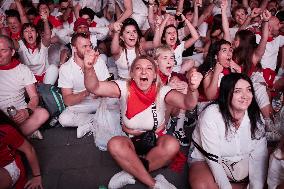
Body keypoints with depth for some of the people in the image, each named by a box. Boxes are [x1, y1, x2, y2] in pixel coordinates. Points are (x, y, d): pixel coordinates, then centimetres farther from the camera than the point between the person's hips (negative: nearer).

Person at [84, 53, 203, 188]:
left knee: (172, 144, -31)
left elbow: (187, 104, -31)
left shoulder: (162, 91, -14)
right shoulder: (124, 88, -12)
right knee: (114, 144, -31)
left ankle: (131, 173, -17)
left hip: (157, 142, 0)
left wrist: (192, 89, -55)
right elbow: (94, 88, -27)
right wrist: (89, 69, -49)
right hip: (132, 142, 1)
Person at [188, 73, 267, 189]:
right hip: (205, 159, -5)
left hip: (239, 160, 5)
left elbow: (259, 155, -11)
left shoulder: (255, 116, -11)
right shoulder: (210, 115, -26)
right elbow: (213, 158, -24)